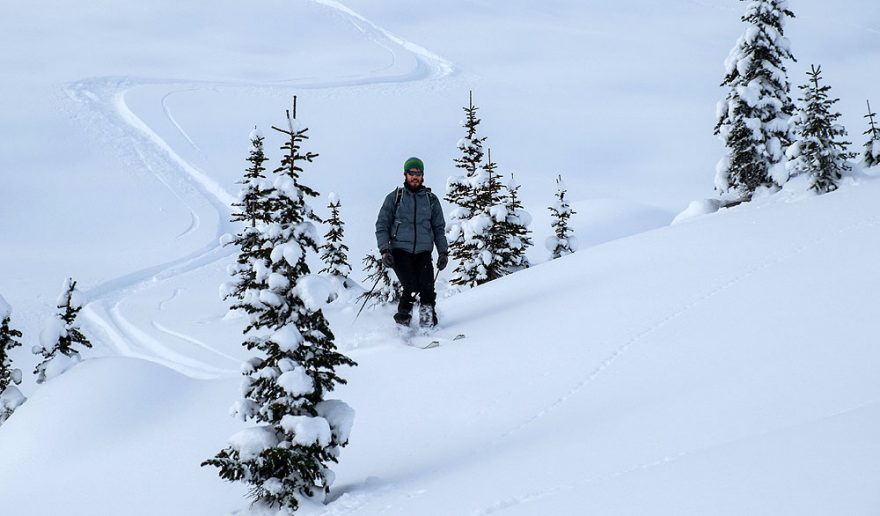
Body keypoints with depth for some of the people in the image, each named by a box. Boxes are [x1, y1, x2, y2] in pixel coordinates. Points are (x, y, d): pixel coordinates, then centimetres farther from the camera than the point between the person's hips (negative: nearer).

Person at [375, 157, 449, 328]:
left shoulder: (431, 199, 15)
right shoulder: (394, 198, 8)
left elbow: (439, 228, 19)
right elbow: (382, 225, 7)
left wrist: (443, 251, 7)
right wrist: (384, 250, -6)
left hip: (423, 252, 2)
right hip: (400, 251, -2)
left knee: (427, 288, -16)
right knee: (411, 288, -19)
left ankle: (428, 323, -3)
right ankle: (402, 321, -2)